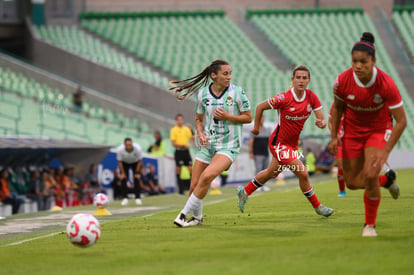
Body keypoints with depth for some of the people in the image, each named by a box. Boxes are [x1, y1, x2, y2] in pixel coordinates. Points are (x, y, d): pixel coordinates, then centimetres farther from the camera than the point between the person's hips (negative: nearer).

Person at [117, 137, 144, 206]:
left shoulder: (138, 148, -34)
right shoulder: (120, 149, -33)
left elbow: (139, 161, -19)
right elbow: (119, 162, -17)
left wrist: (137, 173, -17)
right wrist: (122, 173, -16)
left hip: (135, 163, 0)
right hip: (124, 163, 0)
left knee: (137, 179, -12)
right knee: (123, 179, -12)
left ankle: (138, 198, -6)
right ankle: (125, 198, -7)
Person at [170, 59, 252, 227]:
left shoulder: (237, 92, -8)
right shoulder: (202, 94, 0)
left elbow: (248, 118, -3)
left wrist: (227, 116, -17)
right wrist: (200, 134, -6)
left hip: (228, 146, -4)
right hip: (208, 144, 4)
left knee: (207, 177, -25)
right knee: (194, 186, -2)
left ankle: (184, 214, -13)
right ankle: (197, 217, 25)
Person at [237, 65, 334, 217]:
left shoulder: (312, 97, -9)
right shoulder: (284, 98, -24)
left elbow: (322, 119, -9)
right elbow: (260, 107, -11)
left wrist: (321, 123, -32)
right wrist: (256, 127, -2)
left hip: (293, 143, 7)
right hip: (279, 143, -7)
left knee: (272, 173, 25)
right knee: (302, 173, -15)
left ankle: (244, 192, 45)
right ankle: (317, 206, 2)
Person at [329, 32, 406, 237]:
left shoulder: (386, 84, -28)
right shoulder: (343, 81, -22)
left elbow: (401, 121, -22)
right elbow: (337, 106, 1)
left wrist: (385, 151, -26)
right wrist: (334, 136, -6)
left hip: (379, 130, -3)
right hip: (352, 131, 3)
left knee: (370, 175, -21)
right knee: (352, 182, 3)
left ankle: (370, 225, 0)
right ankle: (386, 179, 36)